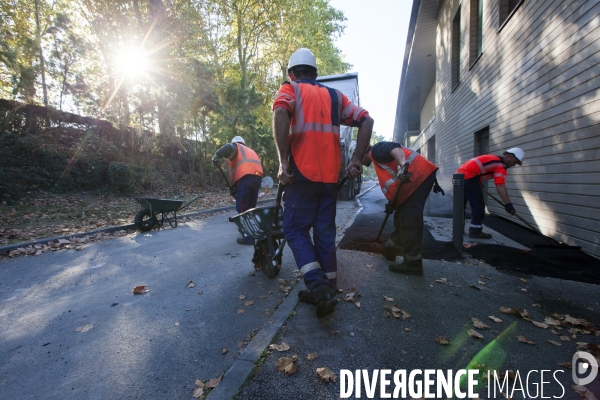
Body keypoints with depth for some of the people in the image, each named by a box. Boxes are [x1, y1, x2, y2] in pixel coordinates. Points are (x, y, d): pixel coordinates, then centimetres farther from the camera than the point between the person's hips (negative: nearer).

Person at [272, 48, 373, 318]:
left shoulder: (290, 89, 7)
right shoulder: (334, 95, 20)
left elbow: (280, 113, -17)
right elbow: (366, 121, 12)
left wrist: (283, 161, -15)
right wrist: (356, 160, 8)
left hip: (303, 173, -5)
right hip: (330, 176, 5)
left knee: (295, 230, 4)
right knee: (325, 232, 12)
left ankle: (320, 289, -7)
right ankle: (328, 289, 19)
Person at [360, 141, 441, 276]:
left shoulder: (376, 150, -2)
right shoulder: (377, 157, 27)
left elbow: (394, 149, -24)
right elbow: (393, 180, 28)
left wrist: (403, 166, -41)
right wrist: (392, 202, 25)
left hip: (419, 175, -11)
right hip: (412, 179, 11)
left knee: (409, 220, -11)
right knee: (401, 217, 17)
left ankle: (412, 264, -7)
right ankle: (391, 249, 31)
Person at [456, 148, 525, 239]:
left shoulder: (494, 159, 23)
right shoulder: (500, 165, -4)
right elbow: (500, 186, -15)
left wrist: (478, 183, 40)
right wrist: (508, 204, -18)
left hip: (460, 175, 10)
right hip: (468, 178, -10)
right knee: (478, 205, -3)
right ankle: (475, 231, 1)